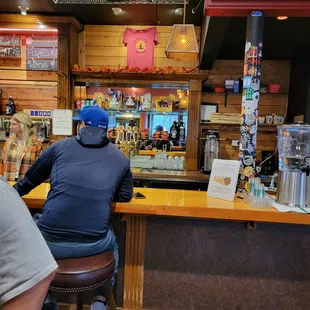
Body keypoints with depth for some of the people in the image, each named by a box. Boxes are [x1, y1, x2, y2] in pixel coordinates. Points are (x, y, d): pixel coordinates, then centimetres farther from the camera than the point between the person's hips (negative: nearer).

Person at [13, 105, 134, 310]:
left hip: (49, 241, 0)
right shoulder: (120, 158, 7)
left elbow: (29, 180, 19)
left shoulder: (61, 146, 6)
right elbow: (125, 196, 16)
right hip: (93, 243, 1)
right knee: (112, 244, 35)